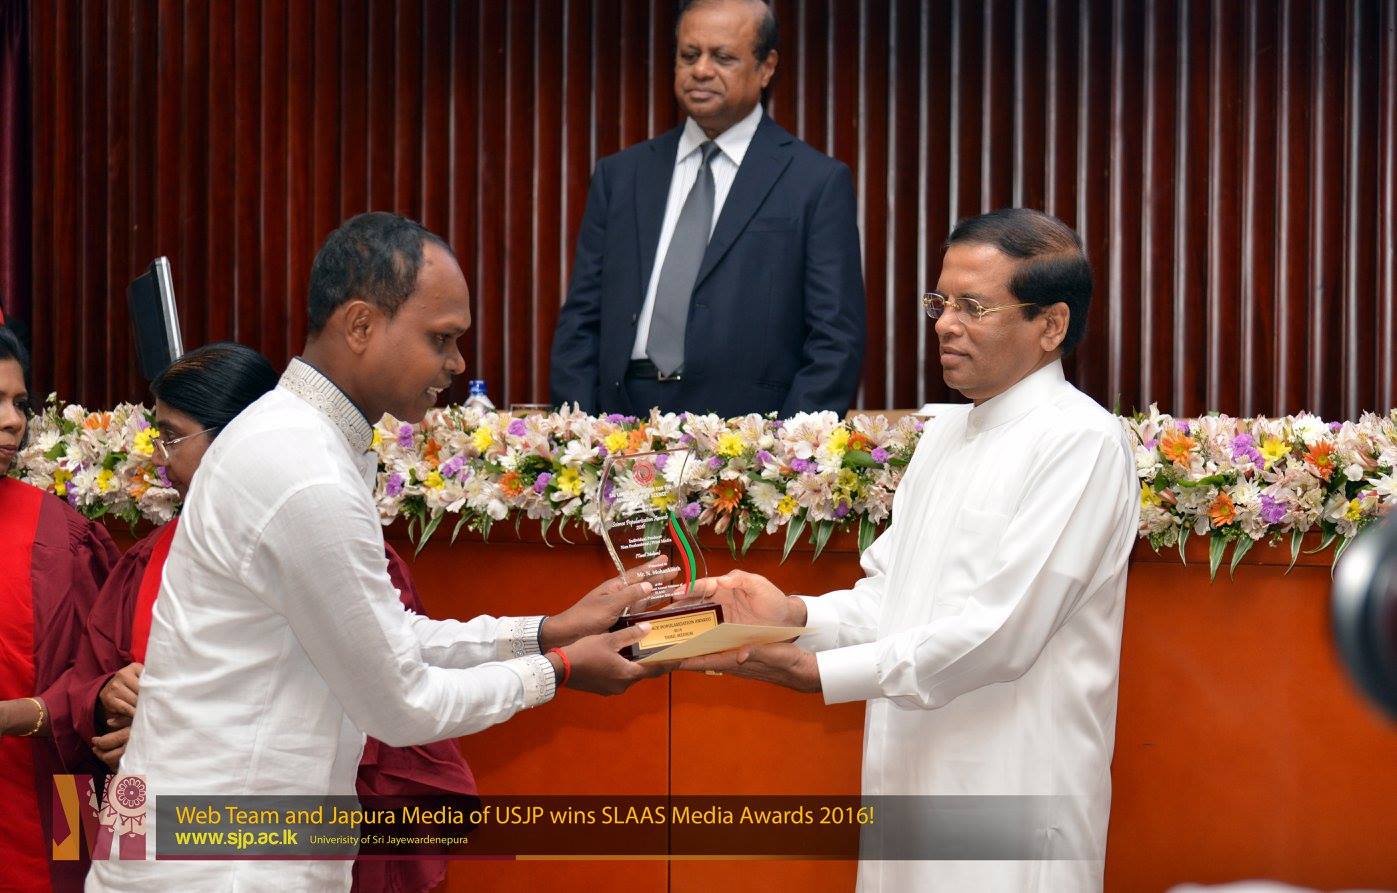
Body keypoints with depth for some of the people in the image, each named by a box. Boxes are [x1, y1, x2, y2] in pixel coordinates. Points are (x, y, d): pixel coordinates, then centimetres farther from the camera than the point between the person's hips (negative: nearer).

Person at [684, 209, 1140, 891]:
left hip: (1011, 804, -7)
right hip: (912, 776, 7)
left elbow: (997, 632, -20)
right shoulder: (946, 435, 15)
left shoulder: (1081, 442, -13)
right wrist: (795, 616, -6)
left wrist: (813, 671, -20)